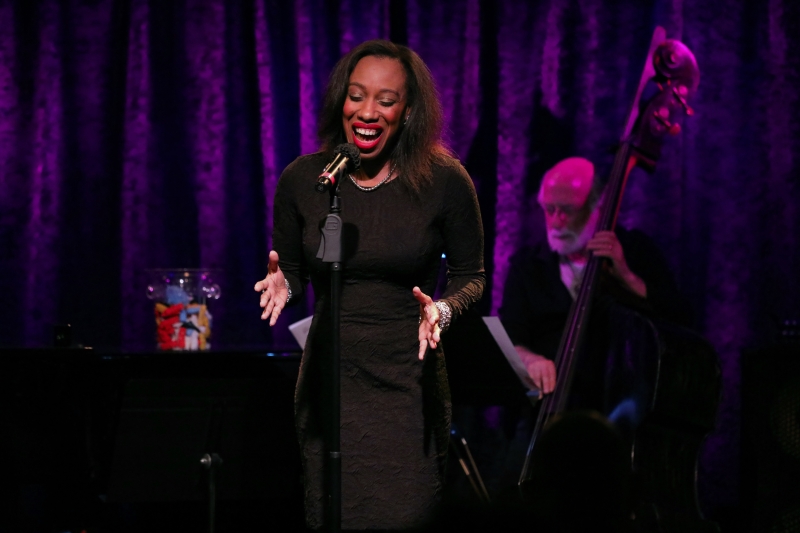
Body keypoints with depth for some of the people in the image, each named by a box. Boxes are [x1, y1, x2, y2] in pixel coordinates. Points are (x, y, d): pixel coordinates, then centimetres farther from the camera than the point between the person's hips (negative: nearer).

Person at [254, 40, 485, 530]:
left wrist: (443, 310, -16)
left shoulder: (444, 181, -6)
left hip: (408, 386, -2)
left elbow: (472, 277, 4)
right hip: (328, 381, 2)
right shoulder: (303, 180, 0)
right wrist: (282, 284, -10)